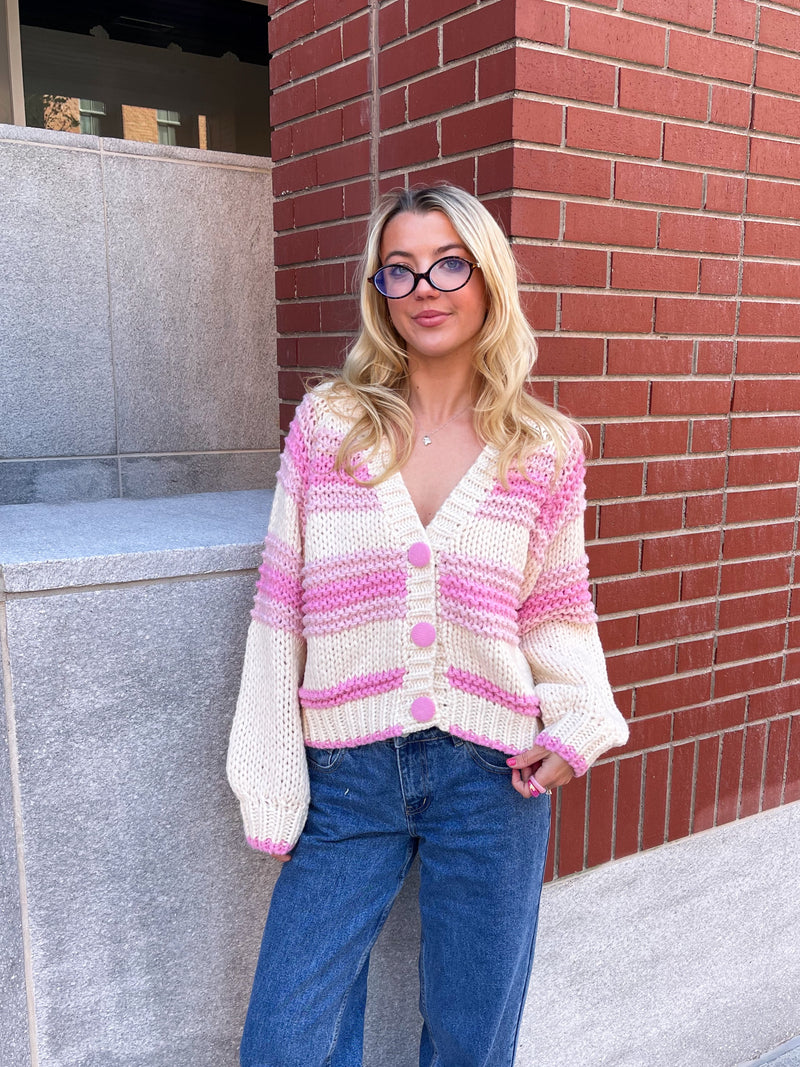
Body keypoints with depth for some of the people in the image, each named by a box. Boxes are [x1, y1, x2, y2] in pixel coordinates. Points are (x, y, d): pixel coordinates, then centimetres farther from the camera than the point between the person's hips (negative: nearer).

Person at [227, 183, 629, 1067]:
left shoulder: (548, 449, -1)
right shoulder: (326, 425, -2)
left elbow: (557, 611, 8)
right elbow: (280, 611, 0)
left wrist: (575, 725, -10)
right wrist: (272, 788, 0)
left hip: (493, 775, 0)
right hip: (346, 771, 0)